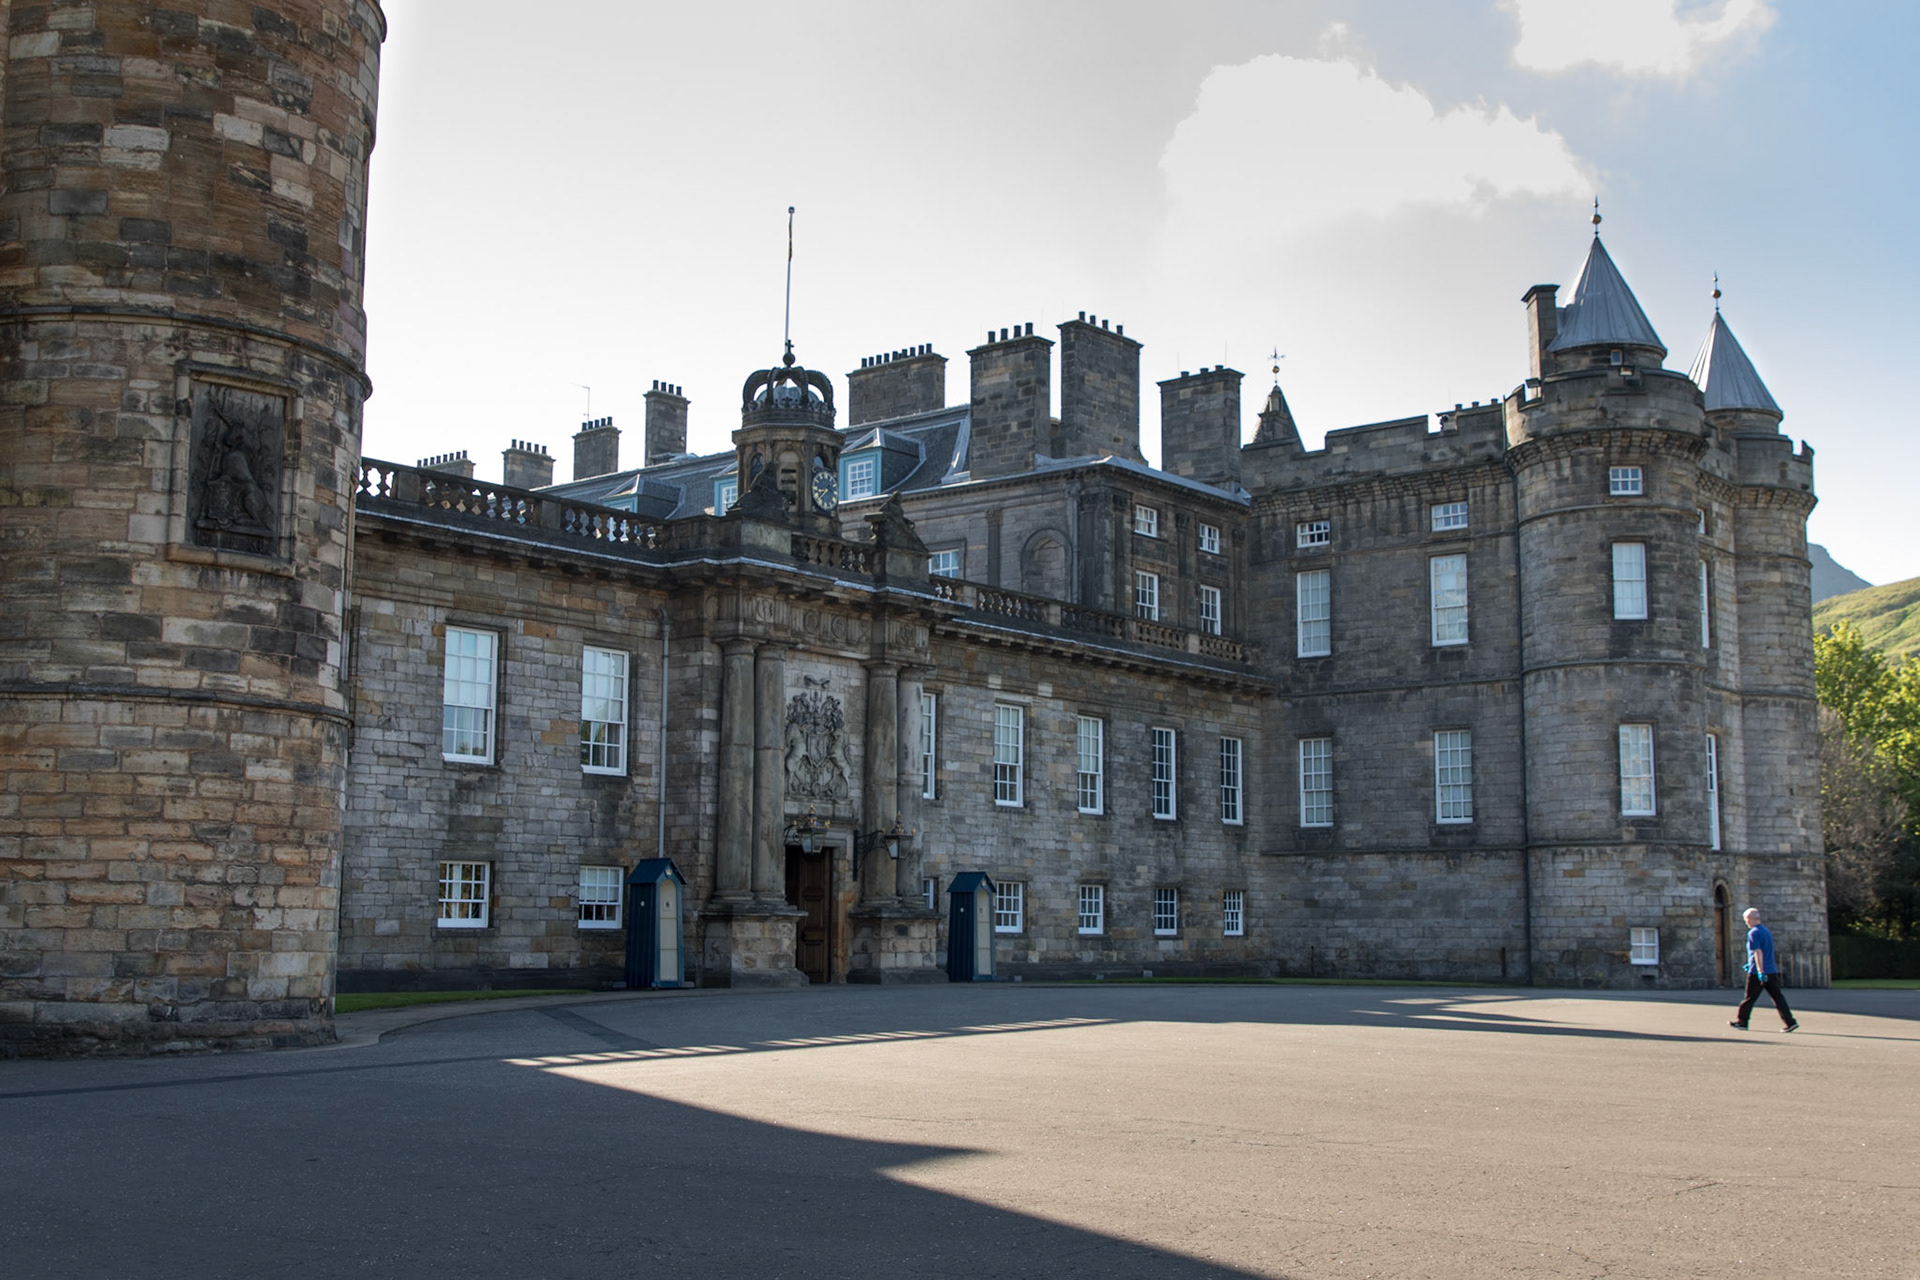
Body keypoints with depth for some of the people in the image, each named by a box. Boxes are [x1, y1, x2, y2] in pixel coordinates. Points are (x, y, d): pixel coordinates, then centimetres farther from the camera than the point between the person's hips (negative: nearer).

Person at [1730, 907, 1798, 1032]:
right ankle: (1791, 1022, -6)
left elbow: (1758, 953, -21)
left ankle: (1741, 1022, 16)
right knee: (1777, 997, 3)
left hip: (1757, 973, -7)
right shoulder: (1767, 931, 15)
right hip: (1772, 971, 8)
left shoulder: (1753, 933, -12)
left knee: (1749, 998, 5)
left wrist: (1760, 971, -24)